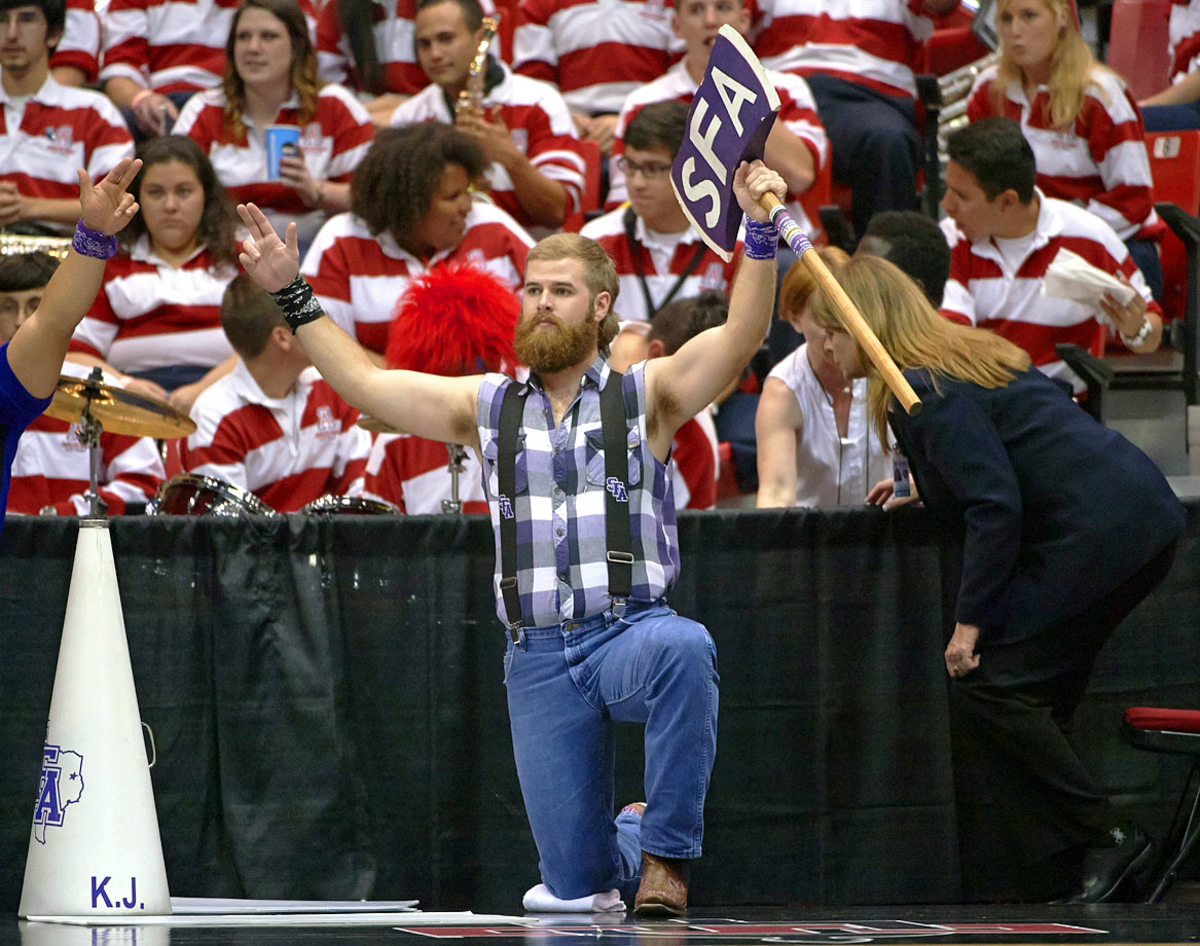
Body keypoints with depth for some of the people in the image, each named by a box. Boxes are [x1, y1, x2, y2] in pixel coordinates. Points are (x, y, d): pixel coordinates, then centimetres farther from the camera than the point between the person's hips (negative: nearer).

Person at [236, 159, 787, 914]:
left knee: (683, 648, -42)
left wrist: (761, 233, -24)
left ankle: (667, 851, -23)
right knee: (574, 889, -1)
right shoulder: (488, 407, 14)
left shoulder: (645, 396, 4)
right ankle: (627, 844, 39)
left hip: (631, 632, -3)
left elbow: (742, 335, -11)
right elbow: (364, 382, 14)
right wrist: (293, 297, 10)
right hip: (540, 657, 3)